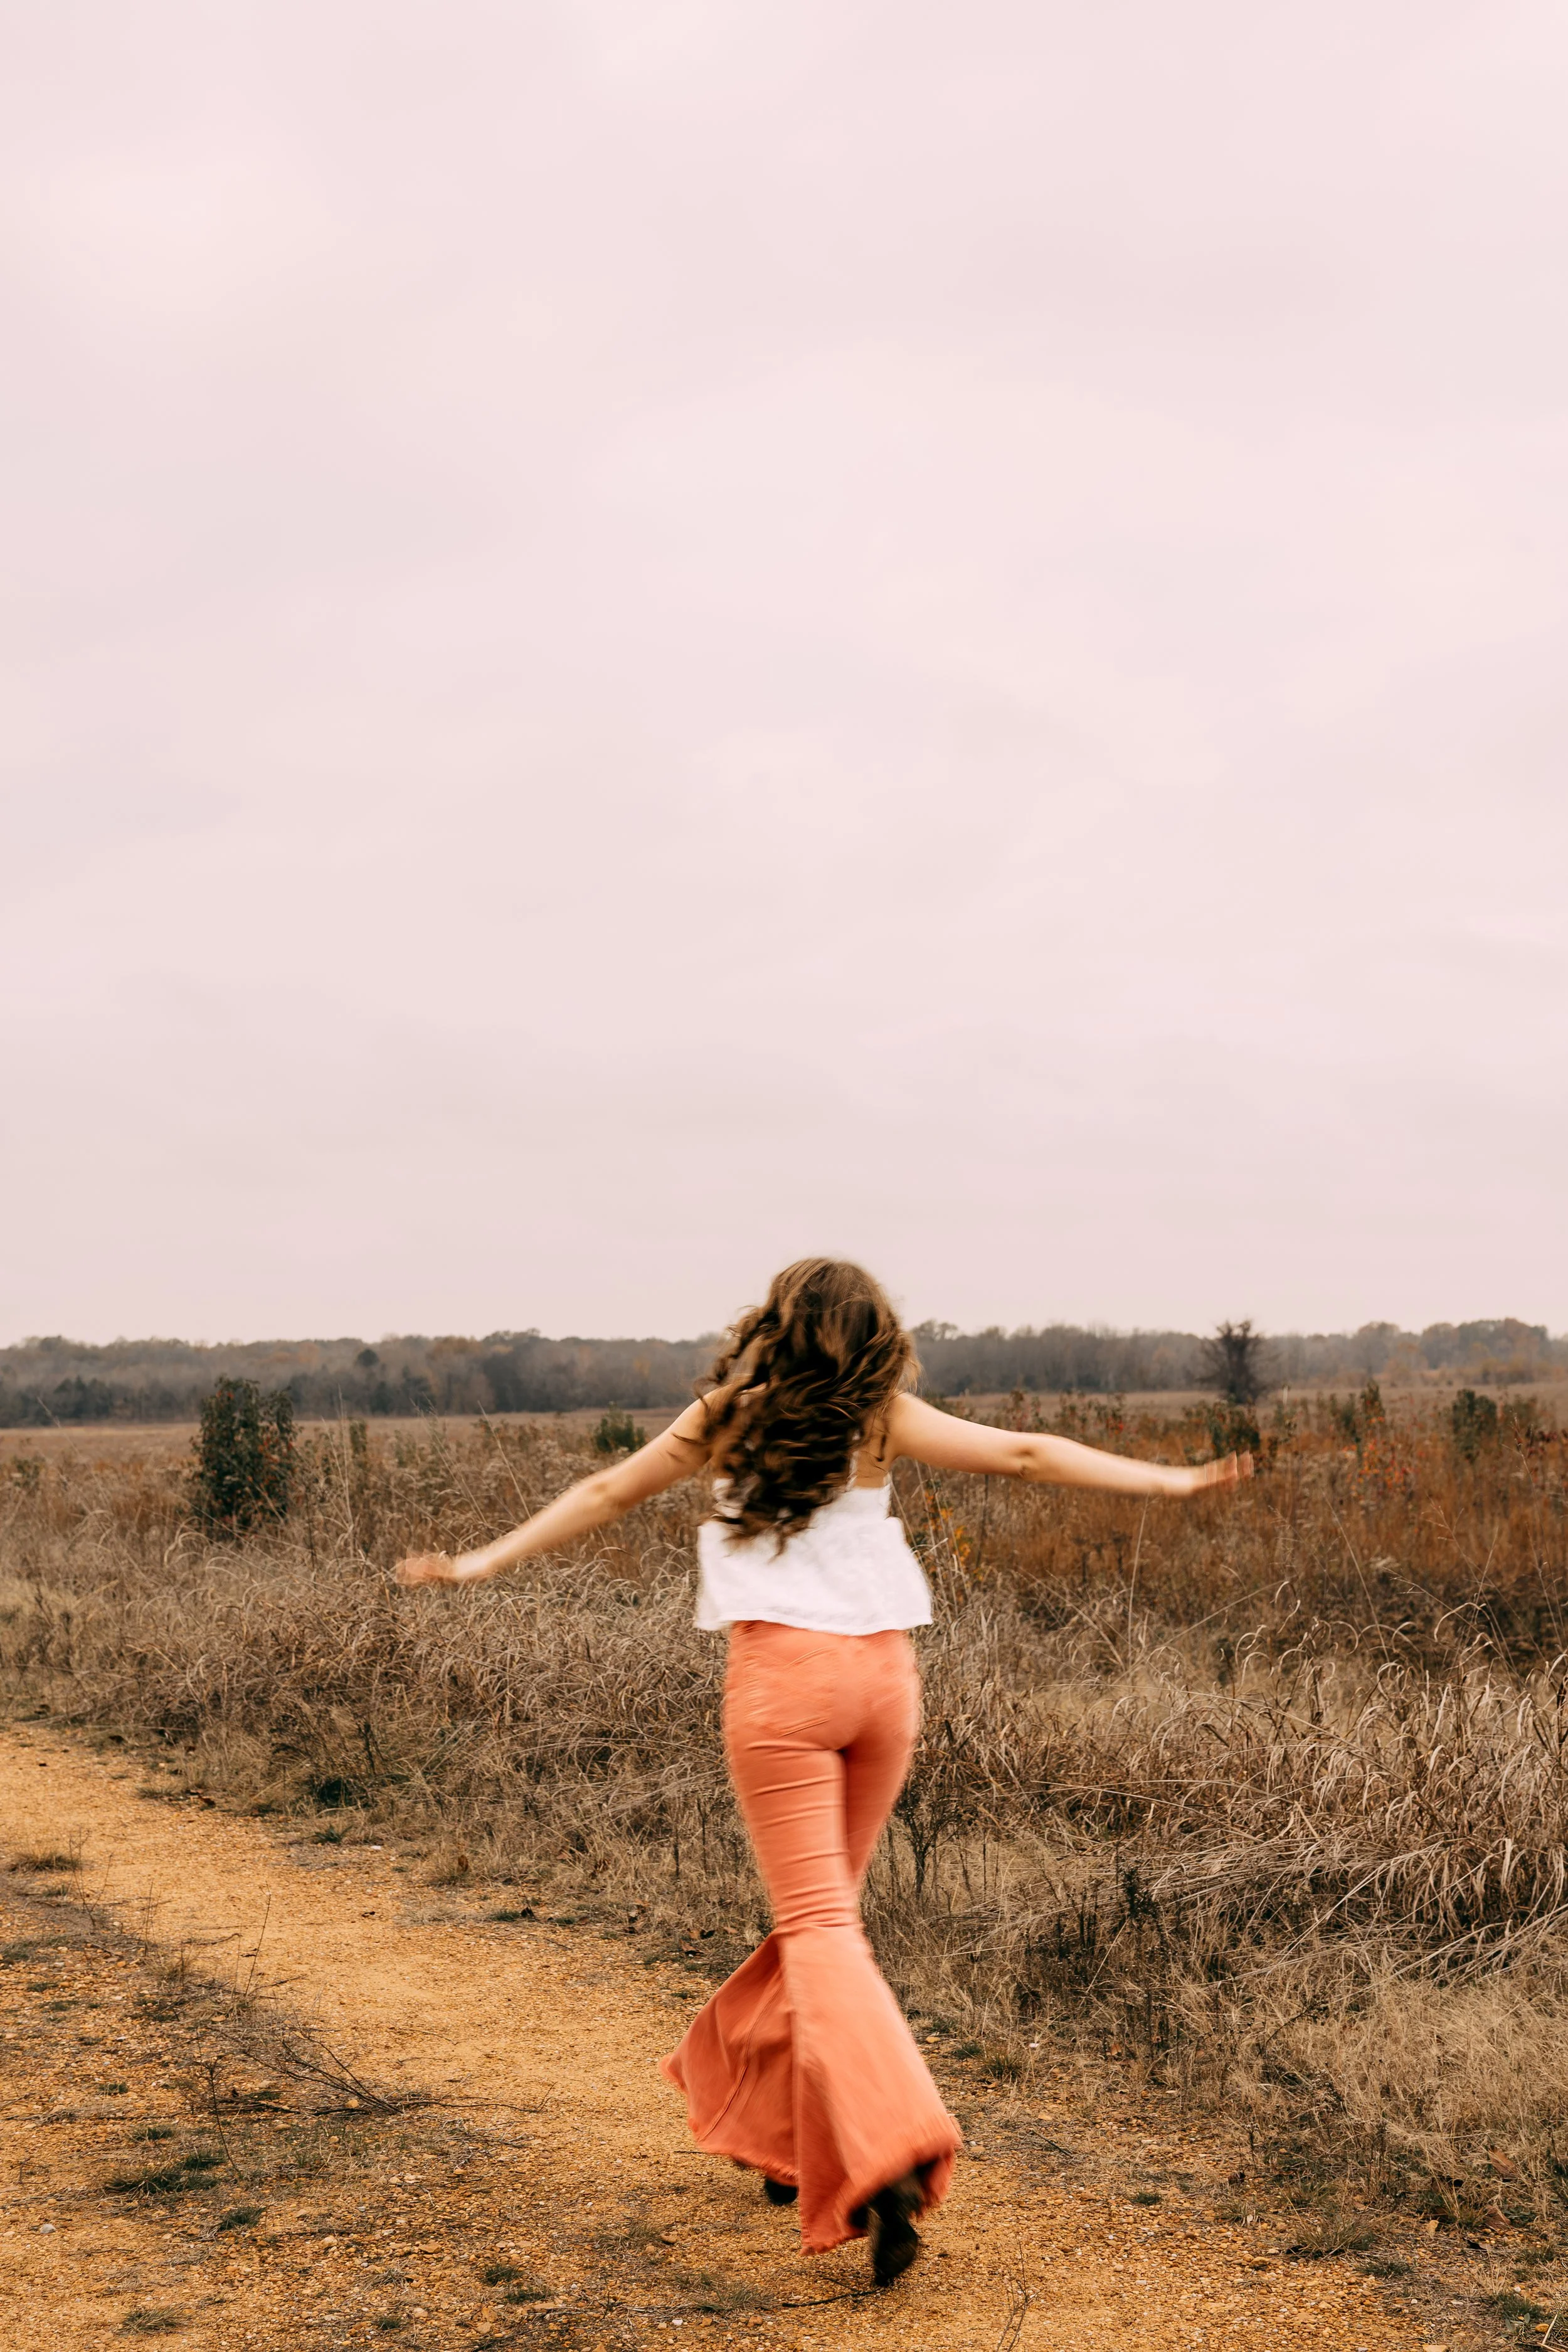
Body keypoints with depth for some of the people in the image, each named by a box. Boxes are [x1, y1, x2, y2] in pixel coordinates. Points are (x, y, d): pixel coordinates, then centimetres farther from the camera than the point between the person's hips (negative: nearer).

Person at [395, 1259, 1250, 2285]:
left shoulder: (729, 1419, 4)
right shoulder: (884, 1418, 4)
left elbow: (608, 1492, 10)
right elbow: (1024, 1454, 5)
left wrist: (483, 1562, 19)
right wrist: (1169, 1479, 10)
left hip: (782, 1674, -3)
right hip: (885, 1673, 3)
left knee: (820, 1924, -6)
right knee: (828, 1905, 18)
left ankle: (891, 2153, -26)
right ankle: (780, 2134, 32)